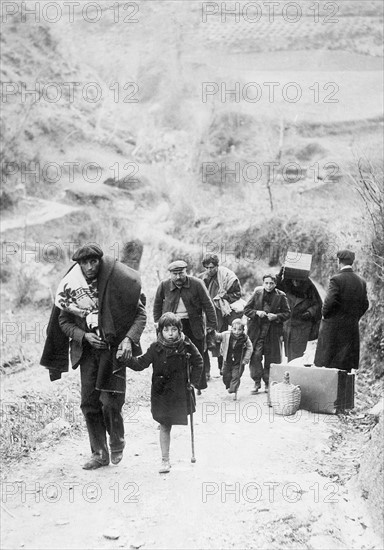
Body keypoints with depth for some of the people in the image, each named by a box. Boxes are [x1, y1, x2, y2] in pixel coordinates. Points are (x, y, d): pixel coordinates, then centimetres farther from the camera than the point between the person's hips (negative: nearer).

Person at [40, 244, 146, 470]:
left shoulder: (118, 281, -8)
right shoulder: (70, 286, 1)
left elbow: (140, 313, -3)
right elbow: (63, 320, 10)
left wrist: (129, 339, -15)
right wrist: (83, 336, -6)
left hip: (114, 347, -3)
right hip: (88, 349, 3)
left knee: (110, 400, -8)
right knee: (89, 403, 2)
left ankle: (117, 444, 20)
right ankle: (99, 453, 15)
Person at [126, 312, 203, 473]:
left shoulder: (186, 346, -7)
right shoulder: (156, 348, -8)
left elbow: (198, 362, 5)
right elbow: (141, 363, -7)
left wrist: (193, 381, 0)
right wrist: (127, 359, -22)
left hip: (181, 392, 0)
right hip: (161, 392, 0)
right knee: (164, 426, 1)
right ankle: (165, 460, 7)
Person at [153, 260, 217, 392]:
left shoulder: (197, 284, -8)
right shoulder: (164, 286, -3)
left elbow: (208, 305, -4)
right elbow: (157, 305, 13)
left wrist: (212, 325, -6)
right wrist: (158, 322, 10)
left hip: (193, 324, 0)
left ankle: (199, 386, 20)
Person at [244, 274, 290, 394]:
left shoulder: (280, 296, -1)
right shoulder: (257, 293, 2)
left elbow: (287, 313, 3)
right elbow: (246, 309, 6)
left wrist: (276, 316, -14)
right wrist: (257, 312, -13)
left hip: (273, 332, 0)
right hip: (256, 330, 1)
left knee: (270, 359, 3)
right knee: (255, 356, -9)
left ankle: (268, 383, 16)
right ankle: (257, 382, 1)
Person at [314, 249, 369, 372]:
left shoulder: (336, 279, -13)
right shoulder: (361, 282, 5)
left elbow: (329, 301, -19)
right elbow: (365, 304, 10)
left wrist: (324, 314, -2)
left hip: (333, 326, -5)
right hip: (352, 327, 5)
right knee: (346, 365, 10)